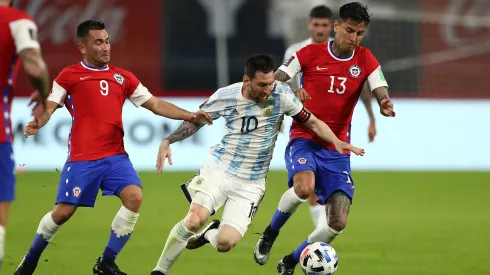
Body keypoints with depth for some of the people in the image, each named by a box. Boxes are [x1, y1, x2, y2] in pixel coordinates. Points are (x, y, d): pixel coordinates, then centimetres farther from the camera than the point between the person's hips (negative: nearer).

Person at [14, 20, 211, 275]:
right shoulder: (69, 75, 3)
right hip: (82, 158, -3)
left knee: (134, 196, -18)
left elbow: (155, 105, 14)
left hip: (116, 156, 3)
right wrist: (38, 122, -23)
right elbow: (49, 106, 0)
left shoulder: (123, 77, 14)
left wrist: (190, 116, 3)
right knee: (63, 211, -6)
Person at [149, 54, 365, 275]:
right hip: (218, 170, -1)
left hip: (250, 183, 1)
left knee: (225, 243, -14)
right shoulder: (225, 97, -8)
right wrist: (167, 141, -5)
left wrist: (337, 142, -16)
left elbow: (312, 122, -1)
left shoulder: (281, 94, -10)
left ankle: (209, 233, 25)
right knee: (196, 218, -27)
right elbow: (195, 121, 7)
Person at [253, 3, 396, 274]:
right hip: (304, 139, -3)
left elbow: (382, 95, -8)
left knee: (338, 222, -8)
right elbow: (273, 82, -3)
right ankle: (270, 234, -7)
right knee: (304, 186, -35)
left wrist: (386, 107, -33)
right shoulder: (311, 53, -3)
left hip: (337, 150, 3)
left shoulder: (366, 61, 2)